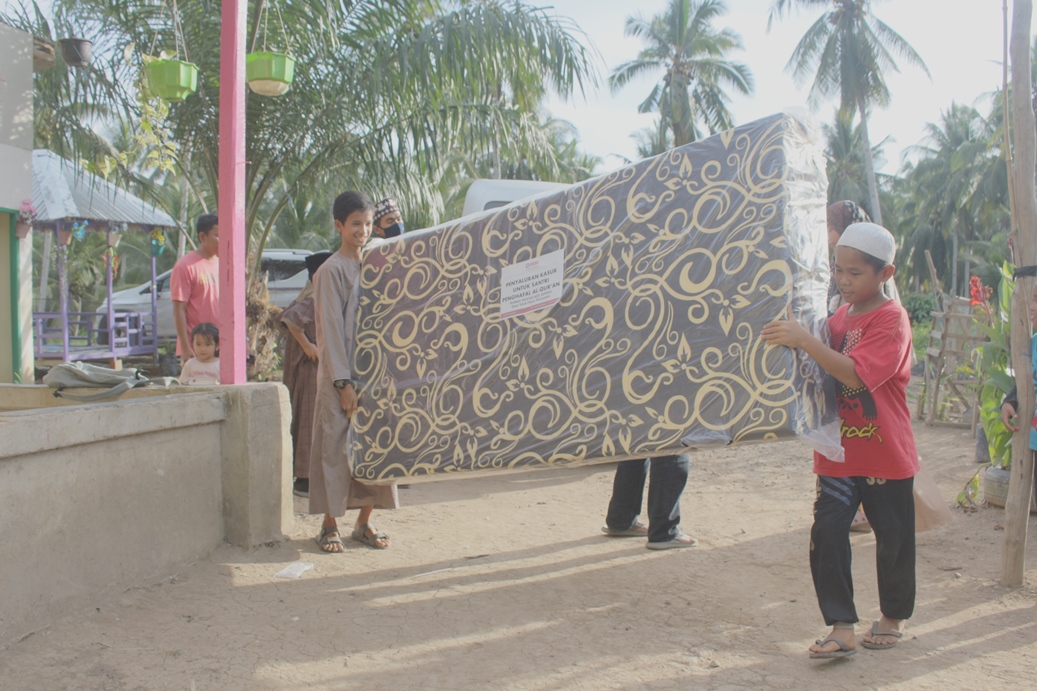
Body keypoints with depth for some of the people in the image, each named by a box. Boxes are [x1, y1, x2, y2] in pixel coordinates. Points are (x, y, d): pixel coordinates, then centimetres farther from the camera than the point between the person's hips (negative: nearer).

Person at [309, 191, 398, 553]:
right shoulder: (331, 270, -6)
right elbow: (331, 330, -10)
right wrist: (343, 382, -15)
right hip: (341, 377, -6)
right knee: (336, 447, -1)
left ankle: (365, 522, 15)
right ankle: (330, 524, 8)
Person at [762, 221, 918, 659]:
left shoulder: (891, 319, -14)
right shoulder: (839, 317, 9)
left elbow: (856, 374, -28)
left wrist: (804, 340, -33)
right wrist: (792, 335, 0)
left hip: (886, 455, -5)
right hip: (837, 453, 6)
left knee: (892, 539, 11)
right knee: (826, 536, -4)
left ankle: (893, 616, 32)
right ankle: (842, 628, 2)